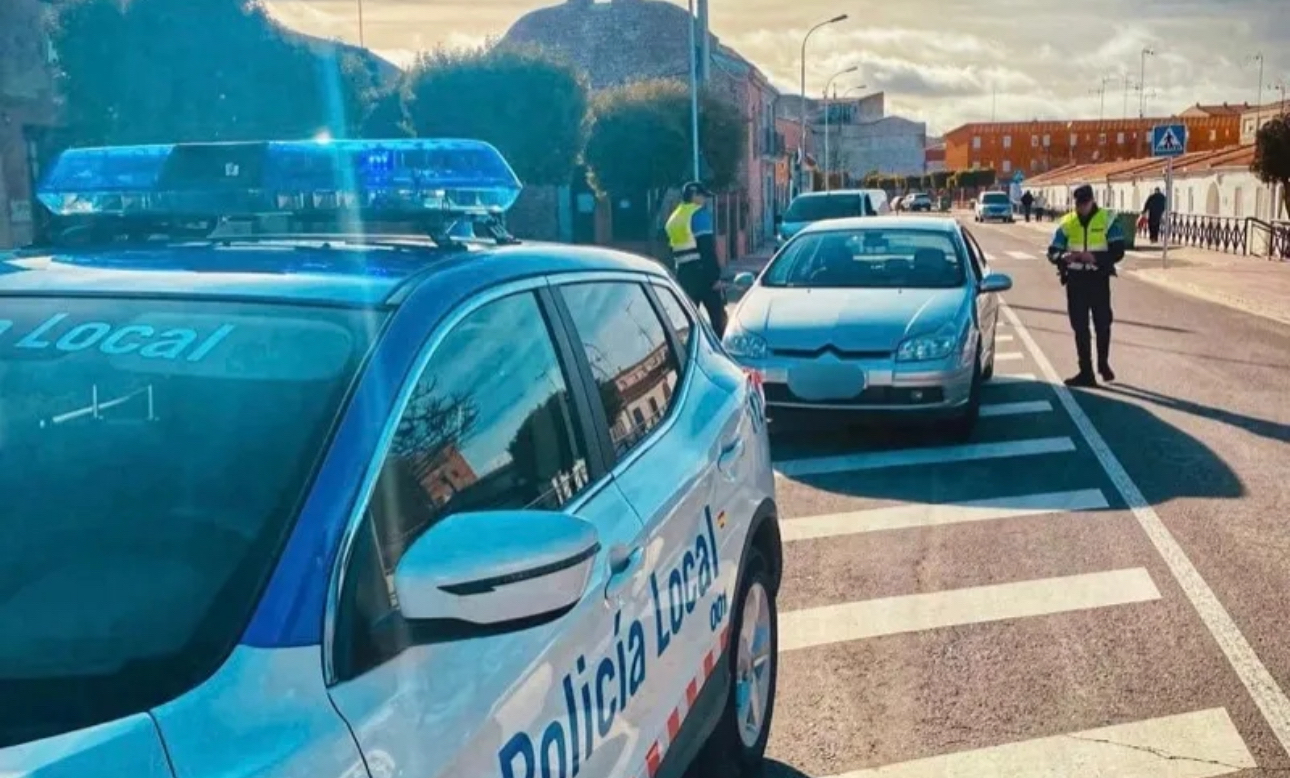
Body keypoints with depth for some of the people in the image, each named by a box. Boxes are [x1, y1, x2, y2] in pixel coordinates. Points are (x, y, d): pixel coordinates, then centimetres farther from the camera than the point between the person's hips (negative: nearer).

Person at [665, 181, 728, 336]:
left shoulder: (673, 218, 18)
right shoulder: (699, 213, -6)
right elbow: (707, 248, -15)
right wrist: (716, 275, -15)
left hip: (683, 272, 7)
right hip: (701, 270, -7)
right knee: (717, 315, -1)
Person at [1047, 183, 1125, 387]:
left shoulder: (1107, 220, -5)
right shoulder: (1067, 222, 2)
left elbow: (1118, 251, -9)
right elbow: (1052, 252, 1)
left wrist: (1095, 257, -26)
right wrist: (1064, 257, -22)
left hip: (1098, 279, -2)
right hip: (1075, 280, 2)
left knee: (1103, 324, 5)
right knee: (1080, 327, 3)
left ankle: (1103, 364, 30)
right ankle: (1086, 372, 10)